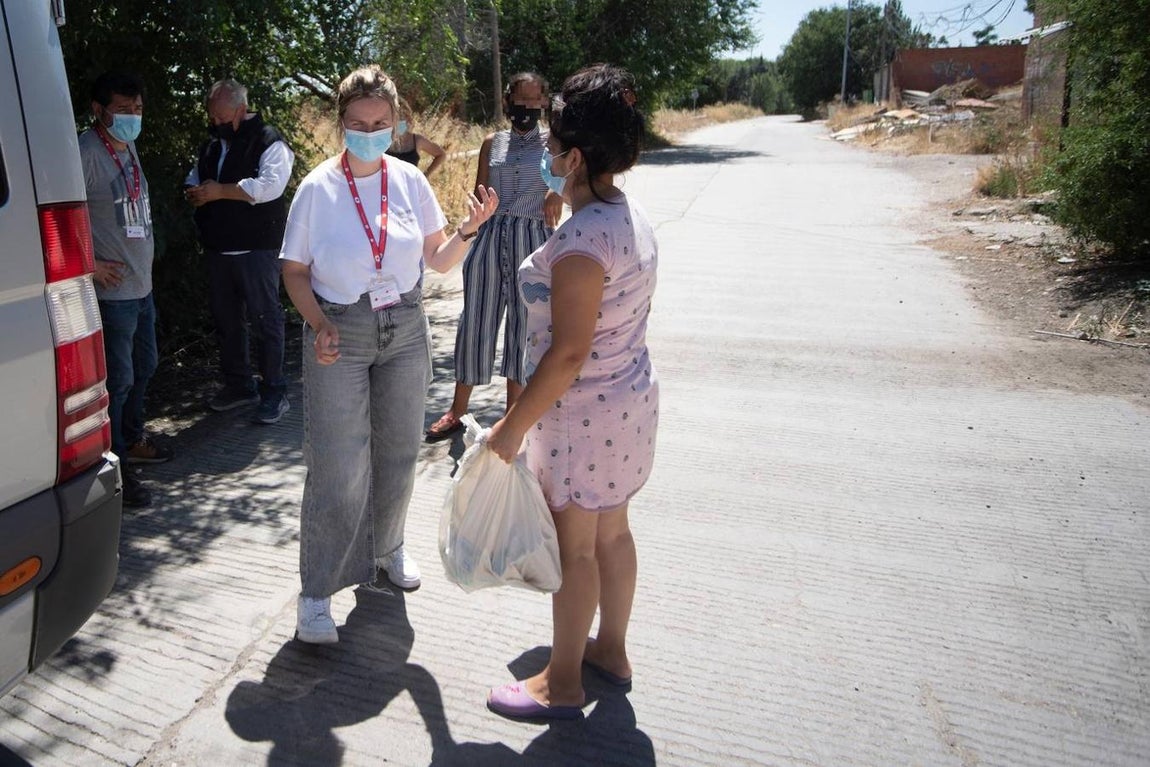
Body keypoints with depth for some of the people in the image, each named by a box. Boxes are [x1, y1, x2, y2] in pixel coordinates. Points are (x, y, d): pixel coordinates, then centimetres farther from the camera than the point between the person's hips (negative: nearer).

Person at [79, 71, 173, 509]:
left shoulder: (128, 148, 12)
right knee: (118, 379, -4)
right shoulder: (86, 152, -16)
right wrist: (90, 264, -20)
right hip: (113, 289, -9)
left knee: (145, 366, 21)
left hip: (142, 285, 10)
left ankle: (131, 440, 40)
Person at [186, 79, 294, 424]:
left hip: (256, 249, -8)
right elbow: (194, 180, 28)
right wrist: (195, 193, 3)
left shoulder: (268, 141, -7)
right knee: (225, 319, 14)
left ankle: (274, 391, 5)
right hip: (218, 249, 8)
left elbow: (270, 185, -22)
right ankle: (238, 385, 27)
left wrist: (219, 191, -18)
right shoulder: (211, 145, 17)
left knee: (265, 318, -4)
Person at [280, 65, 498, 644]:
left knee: (398, 451, 14)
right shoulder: (318, 189, -5)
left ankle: (386, 548, 39)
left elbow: (438, 261, 6)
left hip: (404, 331, 4)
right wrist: (318, 324, -16)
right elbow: (295, 272, 0)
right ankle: (316, 592, 10)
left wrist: (470, 228, -12)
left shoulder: (410, 182, 3)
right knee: (337, 467, -5)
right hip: (340, 335, -3)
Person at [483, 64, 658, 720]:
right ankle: (611, 650, 41)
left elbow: (568, 353, -25)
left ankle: (562, 684, 26)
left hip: (583, 413, -9)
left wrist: (514, 427, -17)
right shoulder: (632, 217, 4)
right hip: (631, 397, 9)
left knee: (574, 546, 7)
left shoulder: (580, 239, -25)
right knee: (612, 530, 21)